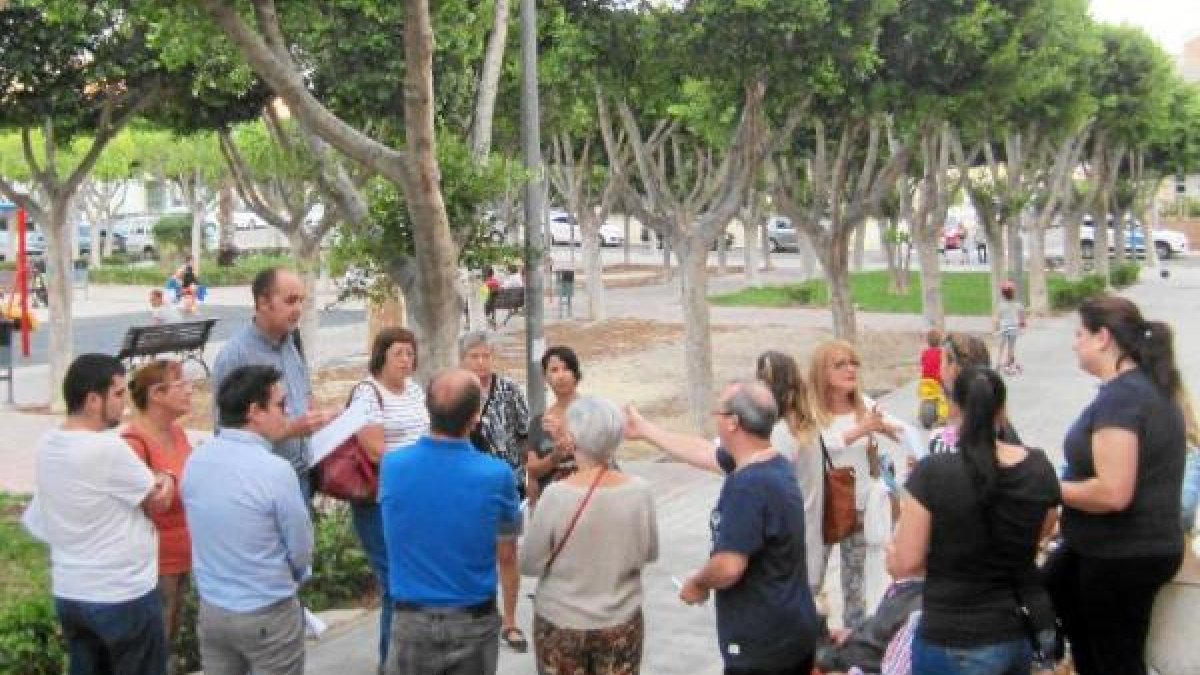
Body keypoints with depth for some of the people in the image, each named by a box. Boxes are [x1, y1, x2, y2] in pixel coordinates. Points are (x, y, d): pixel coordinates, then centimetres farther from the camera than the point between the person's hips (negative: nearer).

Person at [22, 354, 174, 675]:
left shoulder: (46, 446, 1)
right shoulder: (108, 449, -23)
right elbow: (159, 502, -12)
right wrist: (166, 478, 10)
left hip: (68, 593, 7)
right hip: (123, 596, -7)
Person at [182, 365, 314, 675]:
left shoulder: (194, 461, -3)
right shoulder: (276, 470, -22)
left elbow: (210, 534, 9)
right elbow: (301, 550, -10)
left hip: (212, 609, 6)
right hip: (269, 615, -6)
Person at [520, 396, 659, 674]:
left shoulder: (556, 495, -20)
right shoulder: (639, 492, -14)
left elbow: (529, 563, -11)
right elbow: (650, 553, 0)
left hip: (561, 624, -2)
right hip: (621, 623, 2)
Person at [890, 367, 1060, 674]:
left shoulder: (932, 473, -20)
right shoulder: (1039, 467, -5)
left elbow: (904, 563, -14)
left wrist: (892, 550, 7)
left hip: (958, 644, -5)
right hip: (1023, 632, 5)